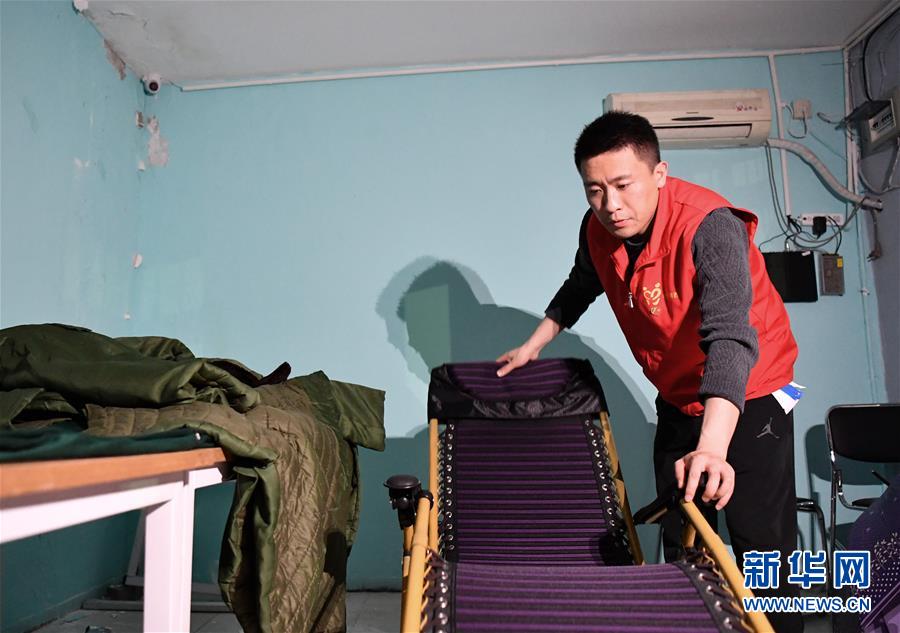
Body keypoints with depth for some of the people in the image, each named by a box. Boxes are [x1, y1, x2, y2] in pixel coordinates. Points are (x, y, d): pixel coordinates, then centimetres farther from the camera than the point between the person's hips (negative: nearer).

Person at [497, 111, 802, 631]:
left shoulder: (709, 226, -30)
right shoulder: (598, 229, -10)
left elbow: (729, 338, -42)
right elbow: (580, 288, 12)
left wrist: (712, 448, -53)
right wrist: (533, 345, 14)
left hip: (747, 395, -5)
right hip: (678, 398, 6)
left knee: (763, 542, -5)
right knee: (681, 542, 13)